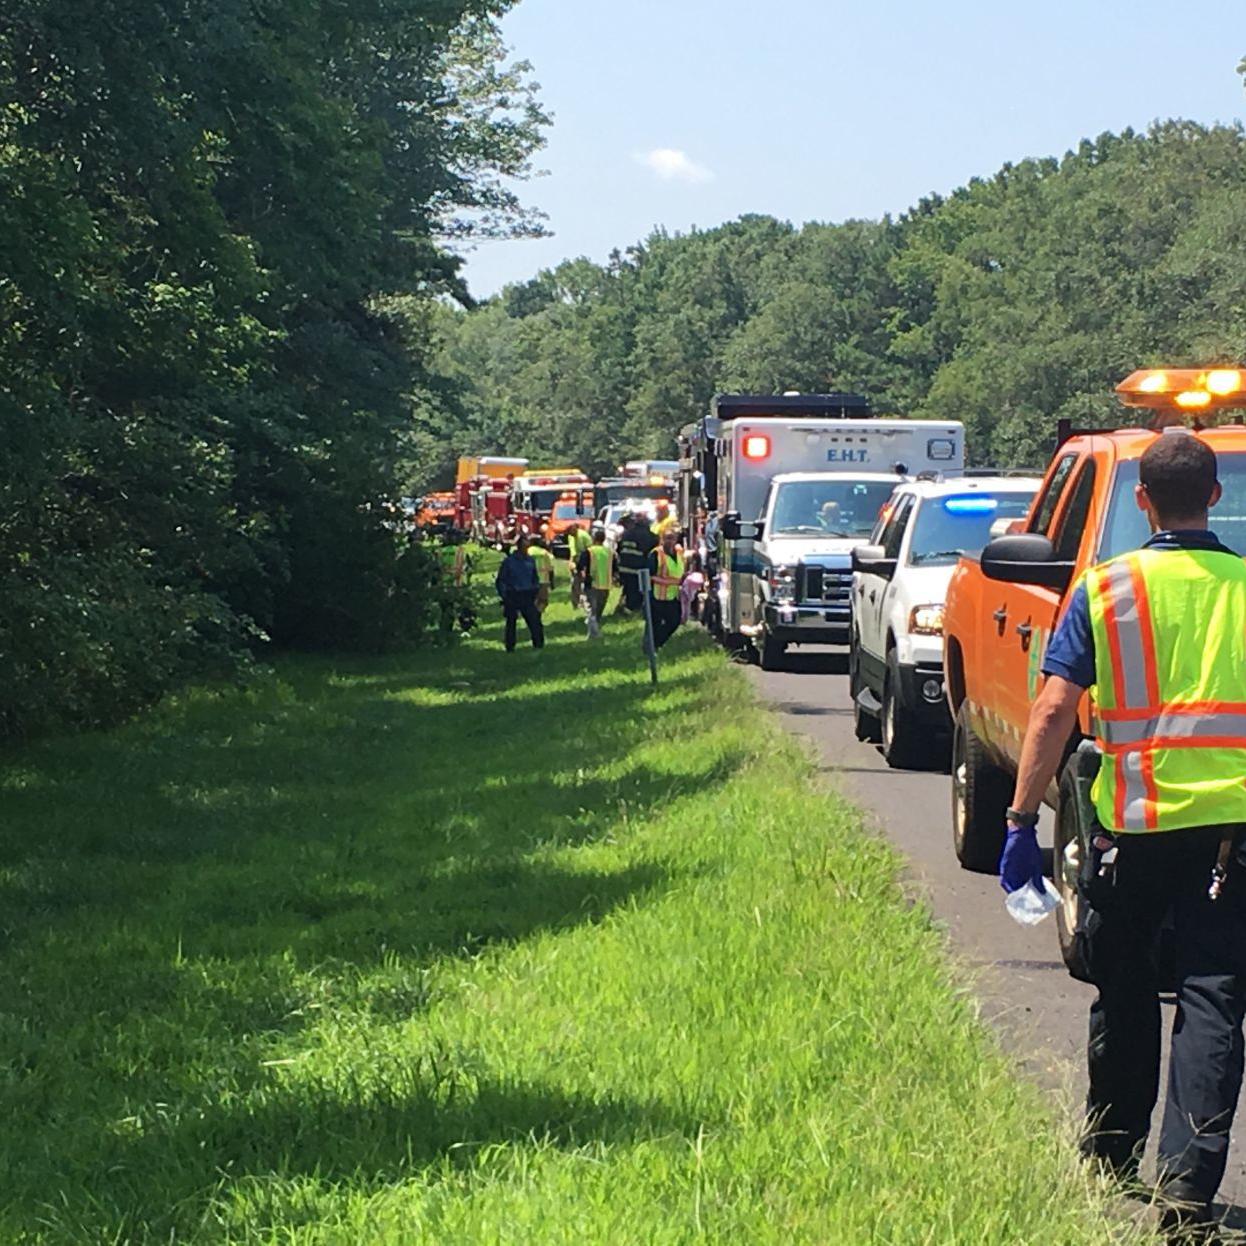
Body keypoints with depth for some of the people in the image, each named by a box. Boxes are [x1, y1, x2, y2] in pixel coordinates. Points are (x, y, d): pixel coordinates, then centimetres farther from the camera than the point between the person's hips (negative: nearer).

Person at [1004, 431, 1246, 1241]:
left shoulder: (1106, 589, -2)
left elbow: (1054, 710, -6)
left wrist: (1022, 820, -2)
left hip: (1136, 823, 0)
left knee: (1125, 991, 17)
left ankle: (1112, 1158, 32)